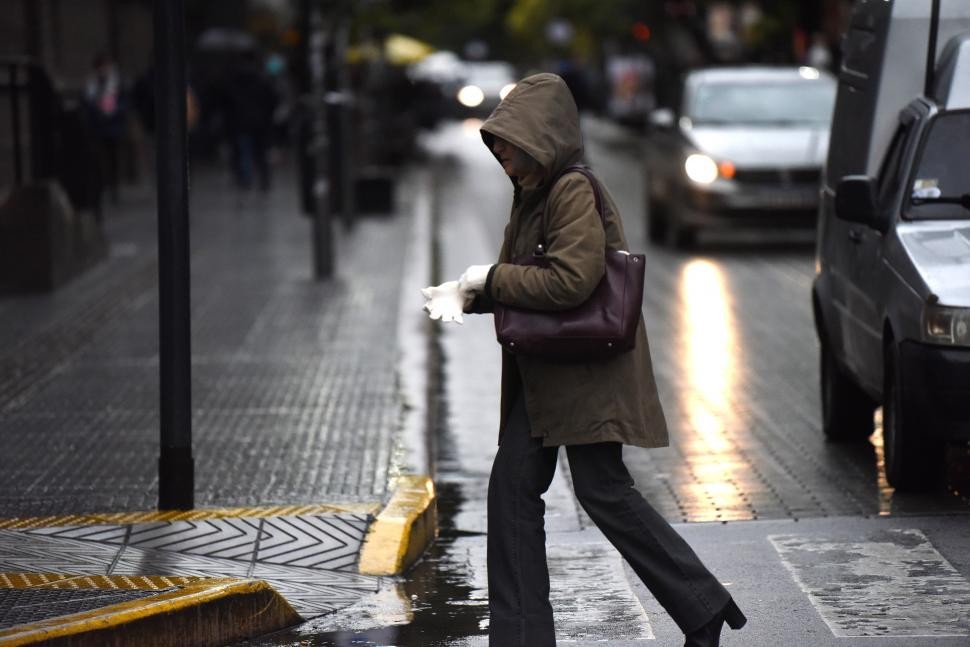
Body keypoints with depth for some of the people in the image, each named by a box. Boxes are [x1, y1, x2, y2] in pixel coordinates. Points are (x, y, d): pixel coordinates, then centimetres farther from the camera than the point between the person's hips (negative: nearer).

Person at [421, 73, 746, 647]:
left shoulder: (575, 191, -17)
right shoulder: (533, 192, 12)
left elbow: (571, 280, -26)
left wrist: (491, 279, -16)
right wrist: (463, 293, 1)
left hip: (590, 371, -10)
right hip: (542, 373, 10)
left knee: (603, 490, -6)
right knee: (513, 485, 6)